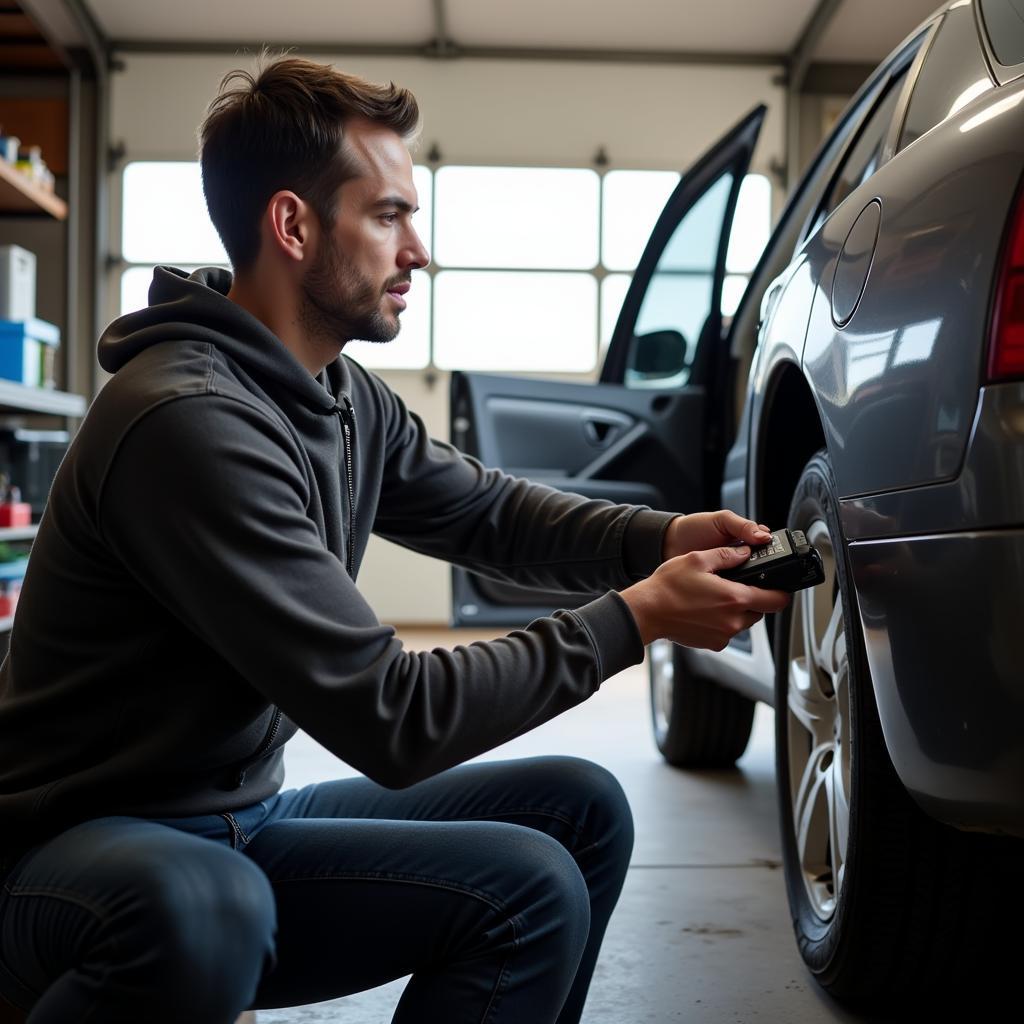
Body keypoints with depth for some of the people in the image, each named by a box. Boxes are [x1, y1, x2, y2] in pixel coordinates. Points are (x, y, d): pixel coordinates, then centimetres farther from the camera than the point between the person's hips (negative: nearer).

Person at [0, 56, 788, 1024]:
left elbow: (490, 508, 15)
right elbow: (391, 719, -27)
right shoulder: (190, 422, -26)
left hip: (246, 816, 8)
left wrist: (665, 538, -4)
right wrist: (635, 617, -20)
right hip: (87, 842, -8)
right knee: (193, 908, -41)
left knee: (578, 808, 1)